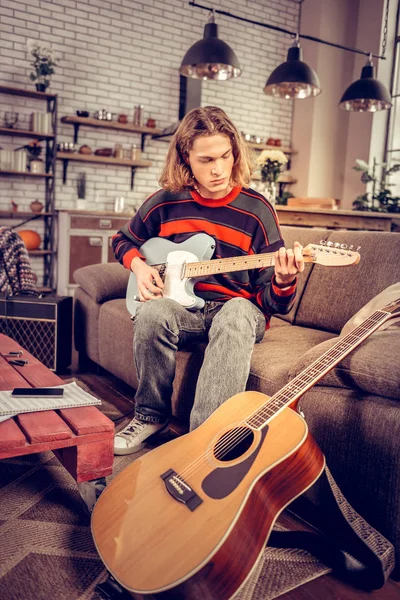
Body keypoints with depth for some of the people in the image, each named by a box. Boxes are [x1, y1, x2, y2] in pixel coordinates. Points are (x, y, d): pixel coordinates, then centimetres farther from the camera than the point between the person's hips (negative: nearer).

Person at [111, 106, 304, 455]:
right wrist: (138, 266, -1)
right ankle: (151, 415, -9)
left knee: (238, 315, -37)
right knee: (152, 312, -32)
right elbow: (124, 240, 21)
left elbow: (274, 303, -5)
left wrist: (285, 280, -29)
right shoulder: (165, 202, 1)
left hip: (238, 309, -1)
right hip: (183, 308, 2)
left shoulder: (256, 210, -6)